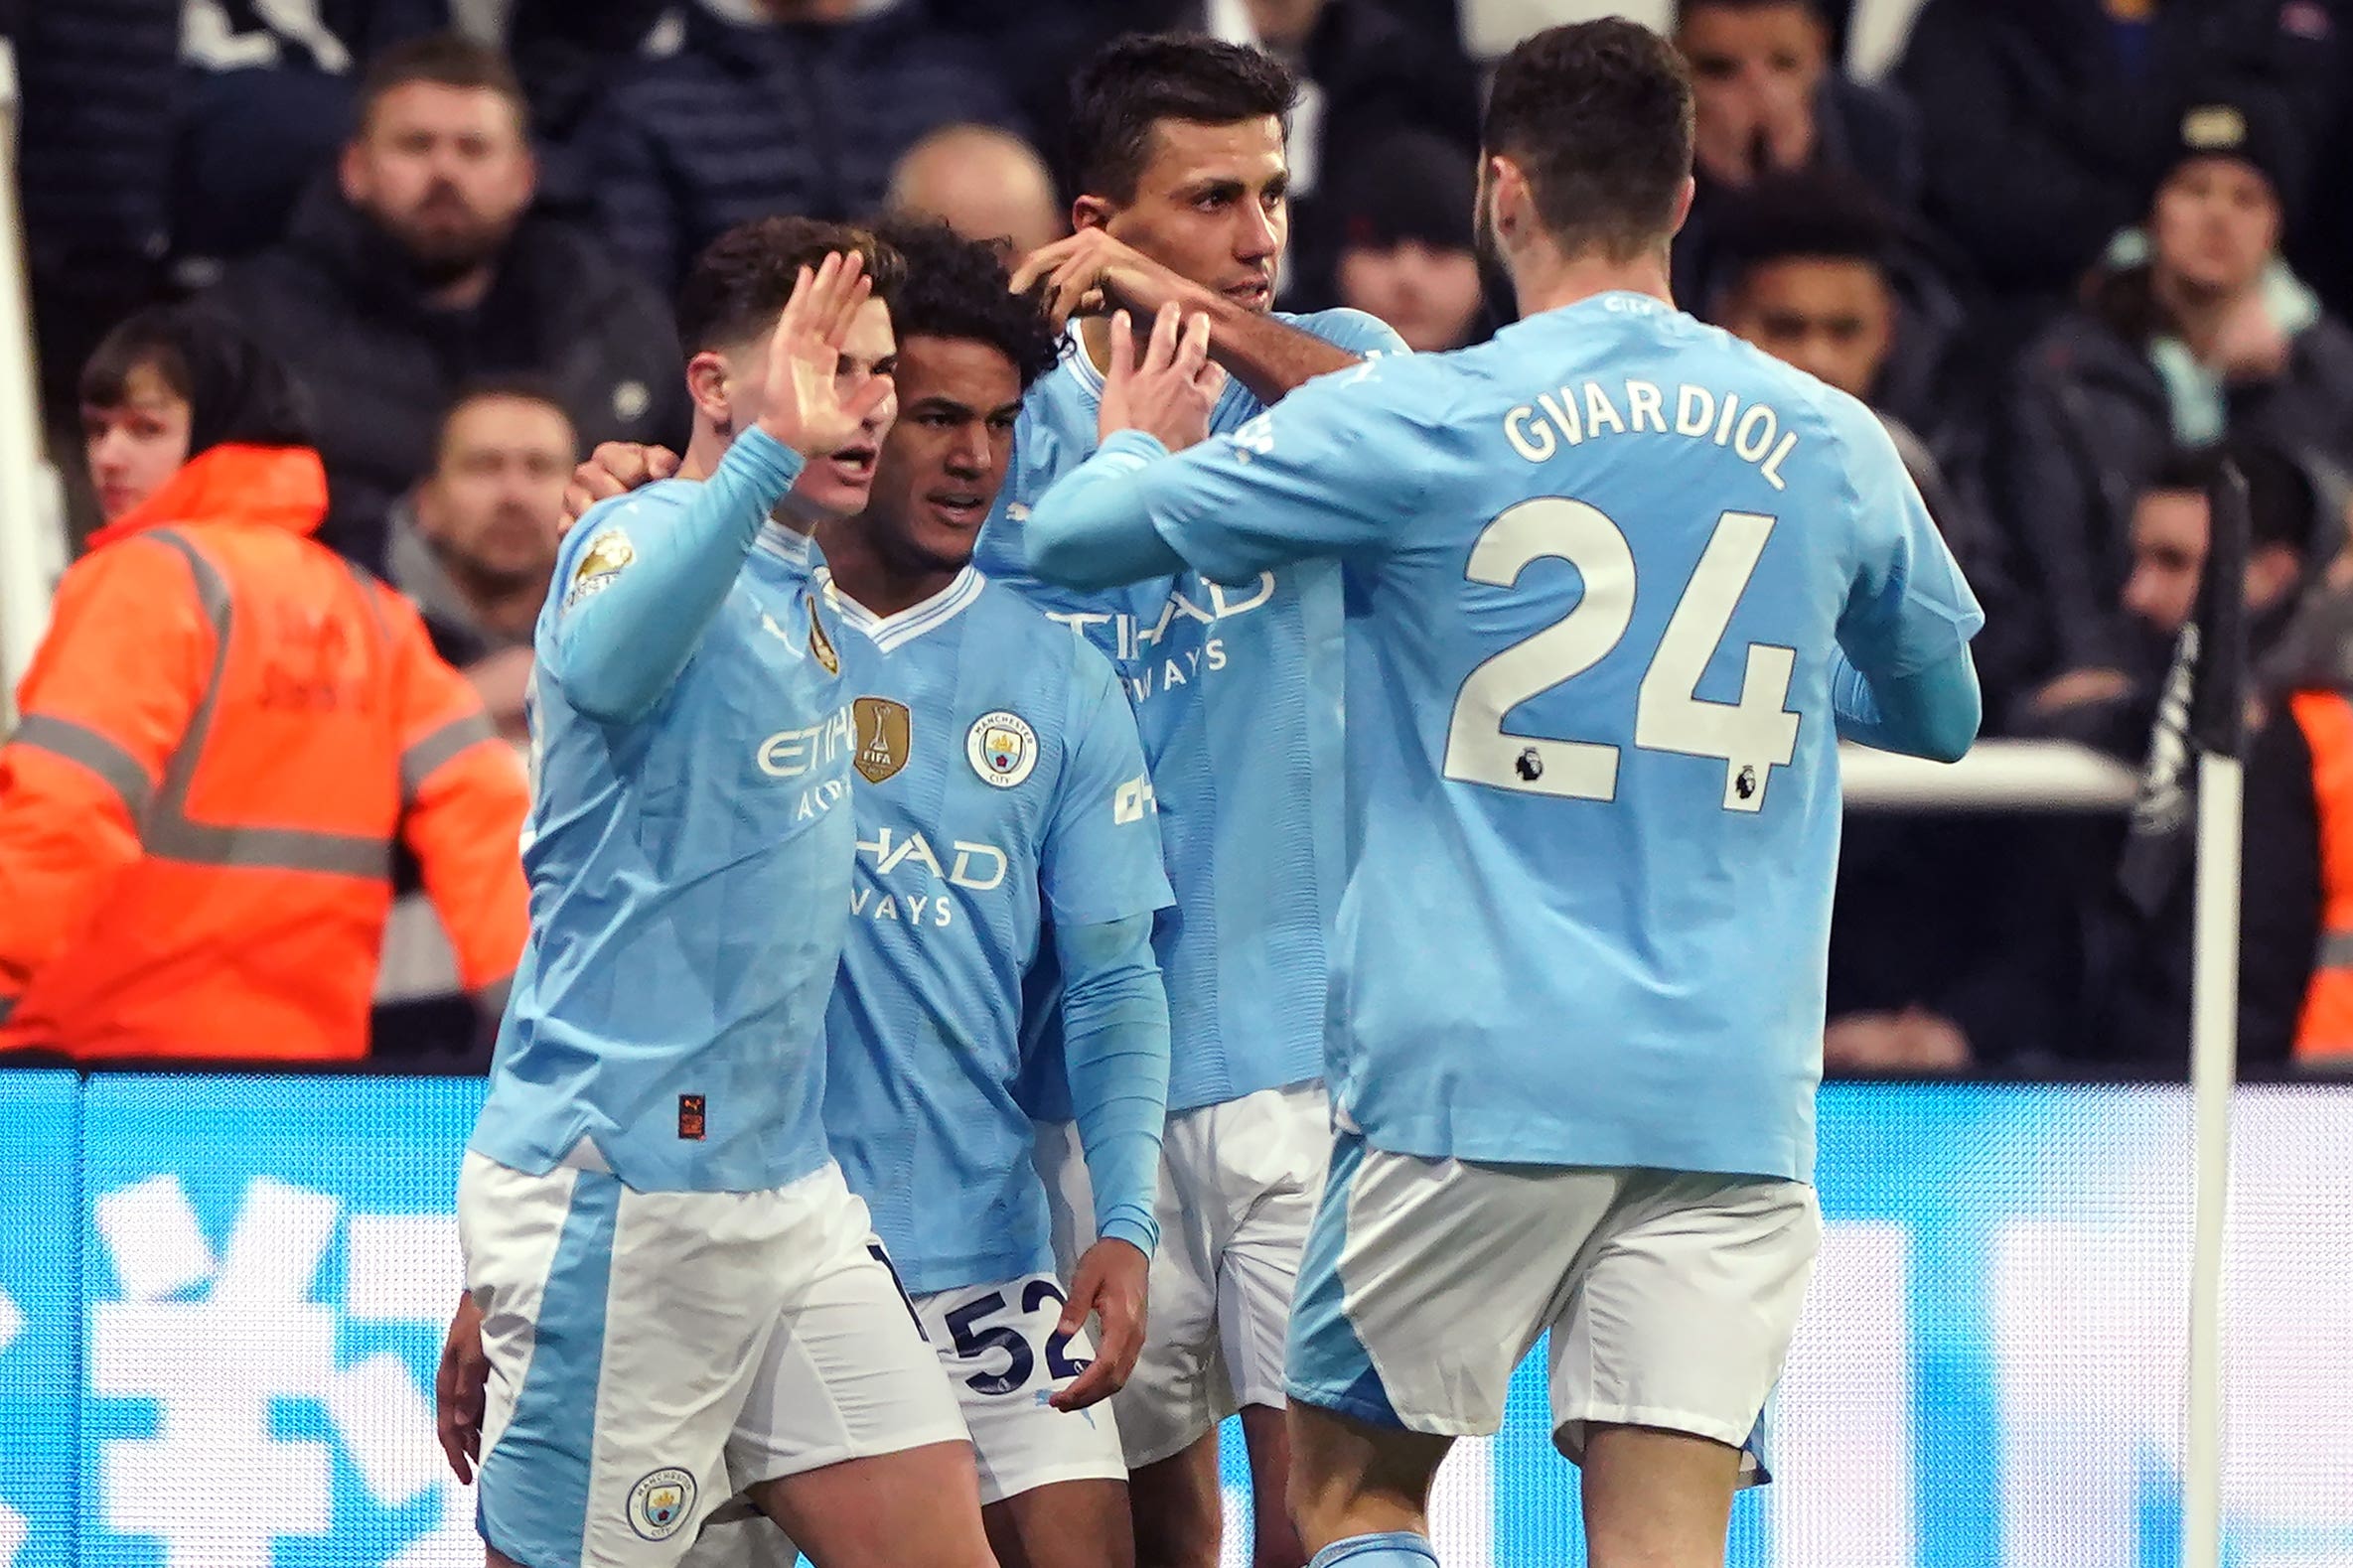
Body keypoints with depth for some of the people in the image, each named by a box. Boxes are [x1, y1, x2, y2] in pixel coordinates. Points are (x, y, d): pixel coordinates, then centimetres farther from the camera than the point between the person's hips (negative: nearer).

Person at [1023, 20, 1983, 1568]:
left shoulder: (1415, 423, -4)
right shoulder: (1834, 447, 6)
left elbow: (1073, 535, 2)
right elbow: (1943, 710, 24)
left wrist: (1139, 441, 25)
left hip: (1475, 1076, -2)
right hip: (1731, 1094, 2)